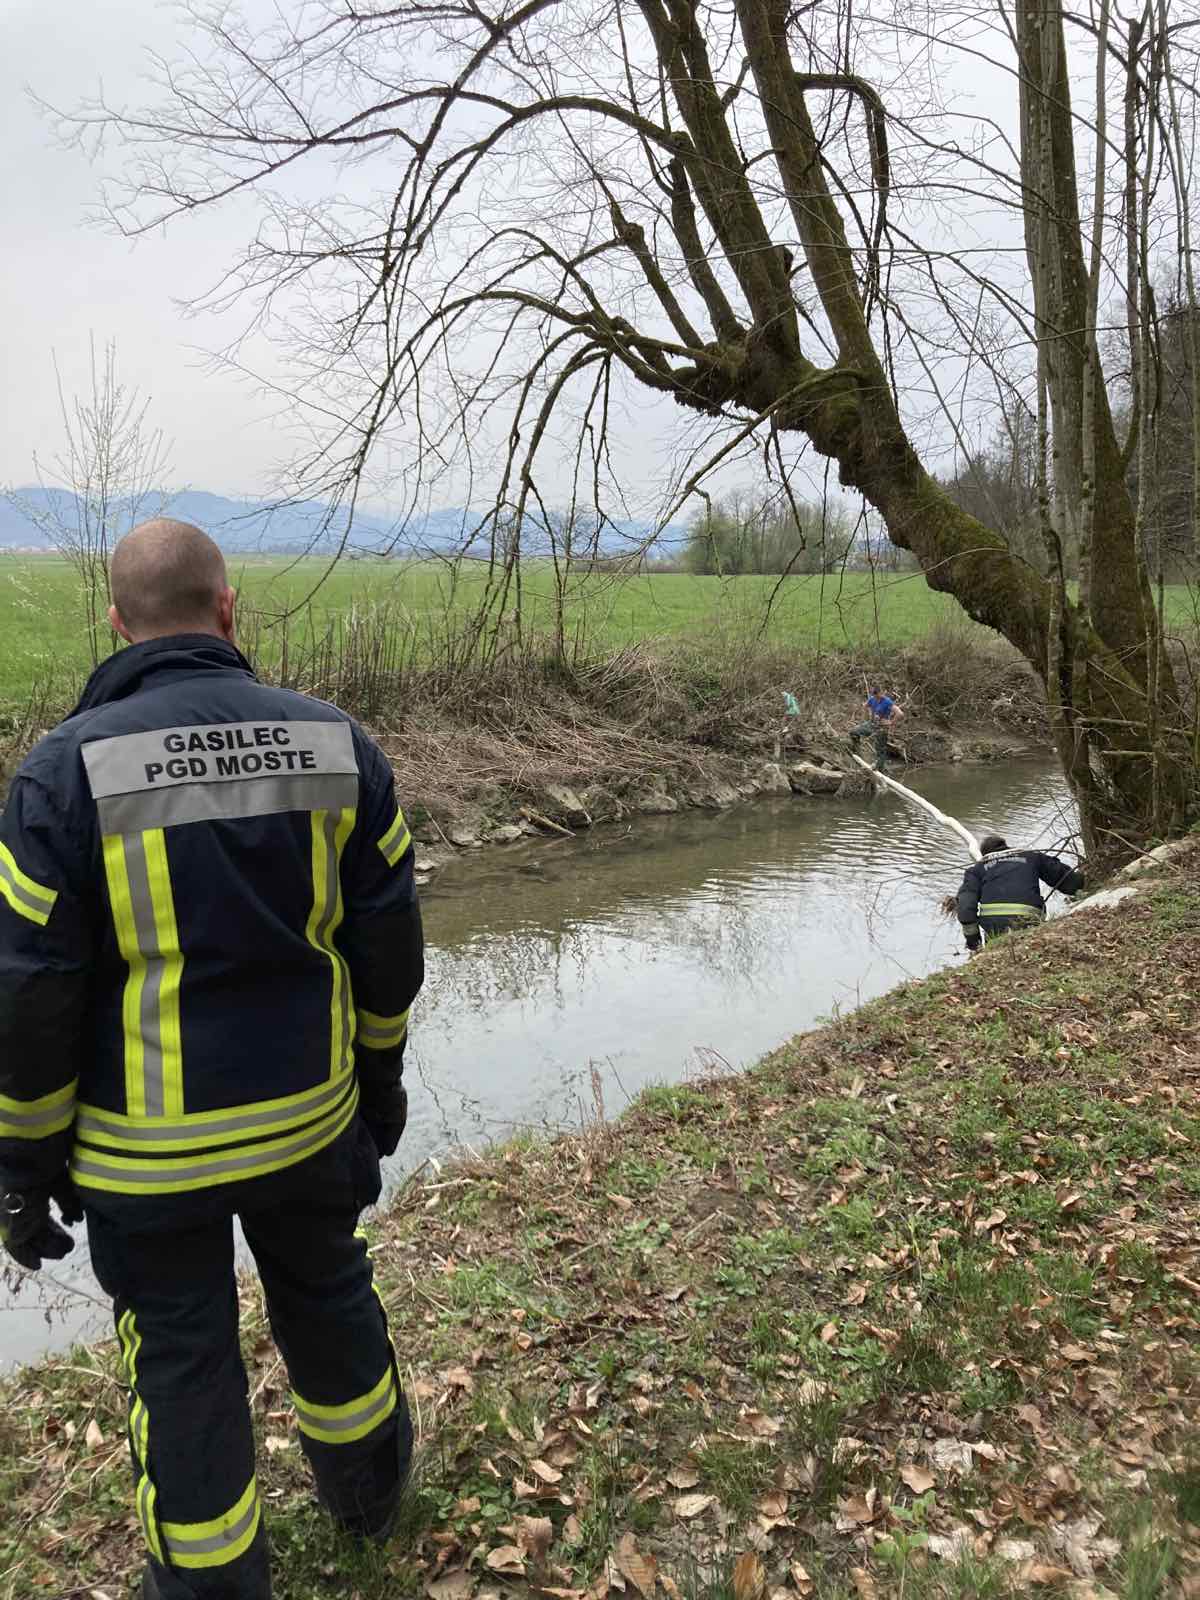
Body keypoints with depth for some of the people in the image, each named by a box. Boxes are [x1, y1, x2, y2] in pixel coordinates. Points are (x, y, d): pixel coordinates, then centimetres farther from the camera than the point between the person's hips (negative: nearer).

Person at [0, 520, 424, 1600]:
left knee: (183, 1357, 16)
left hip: (146, 1149, -3)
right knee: (327, 1297, 26)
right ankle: (368, 1485, 49)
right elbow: (389, 943, -1)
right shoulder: (337, 745, -7)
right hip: (308, 1118, 3)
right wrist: (382, 1082, 13)